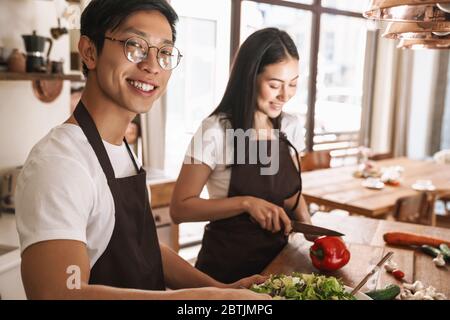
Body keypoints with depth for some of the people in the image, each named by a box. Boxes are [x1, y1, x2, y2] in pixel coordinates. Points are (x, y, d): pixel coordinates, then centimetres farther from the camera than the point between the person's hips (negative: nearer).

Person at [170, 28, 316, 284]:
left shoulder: (291, 127, -2)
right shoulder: (215, 132, -19)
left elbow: (293, 191, 9)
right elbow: (180, 208, -17)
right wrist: (246, 203, -26)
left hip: (276, 258, 5)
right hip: (226, 264, -5)